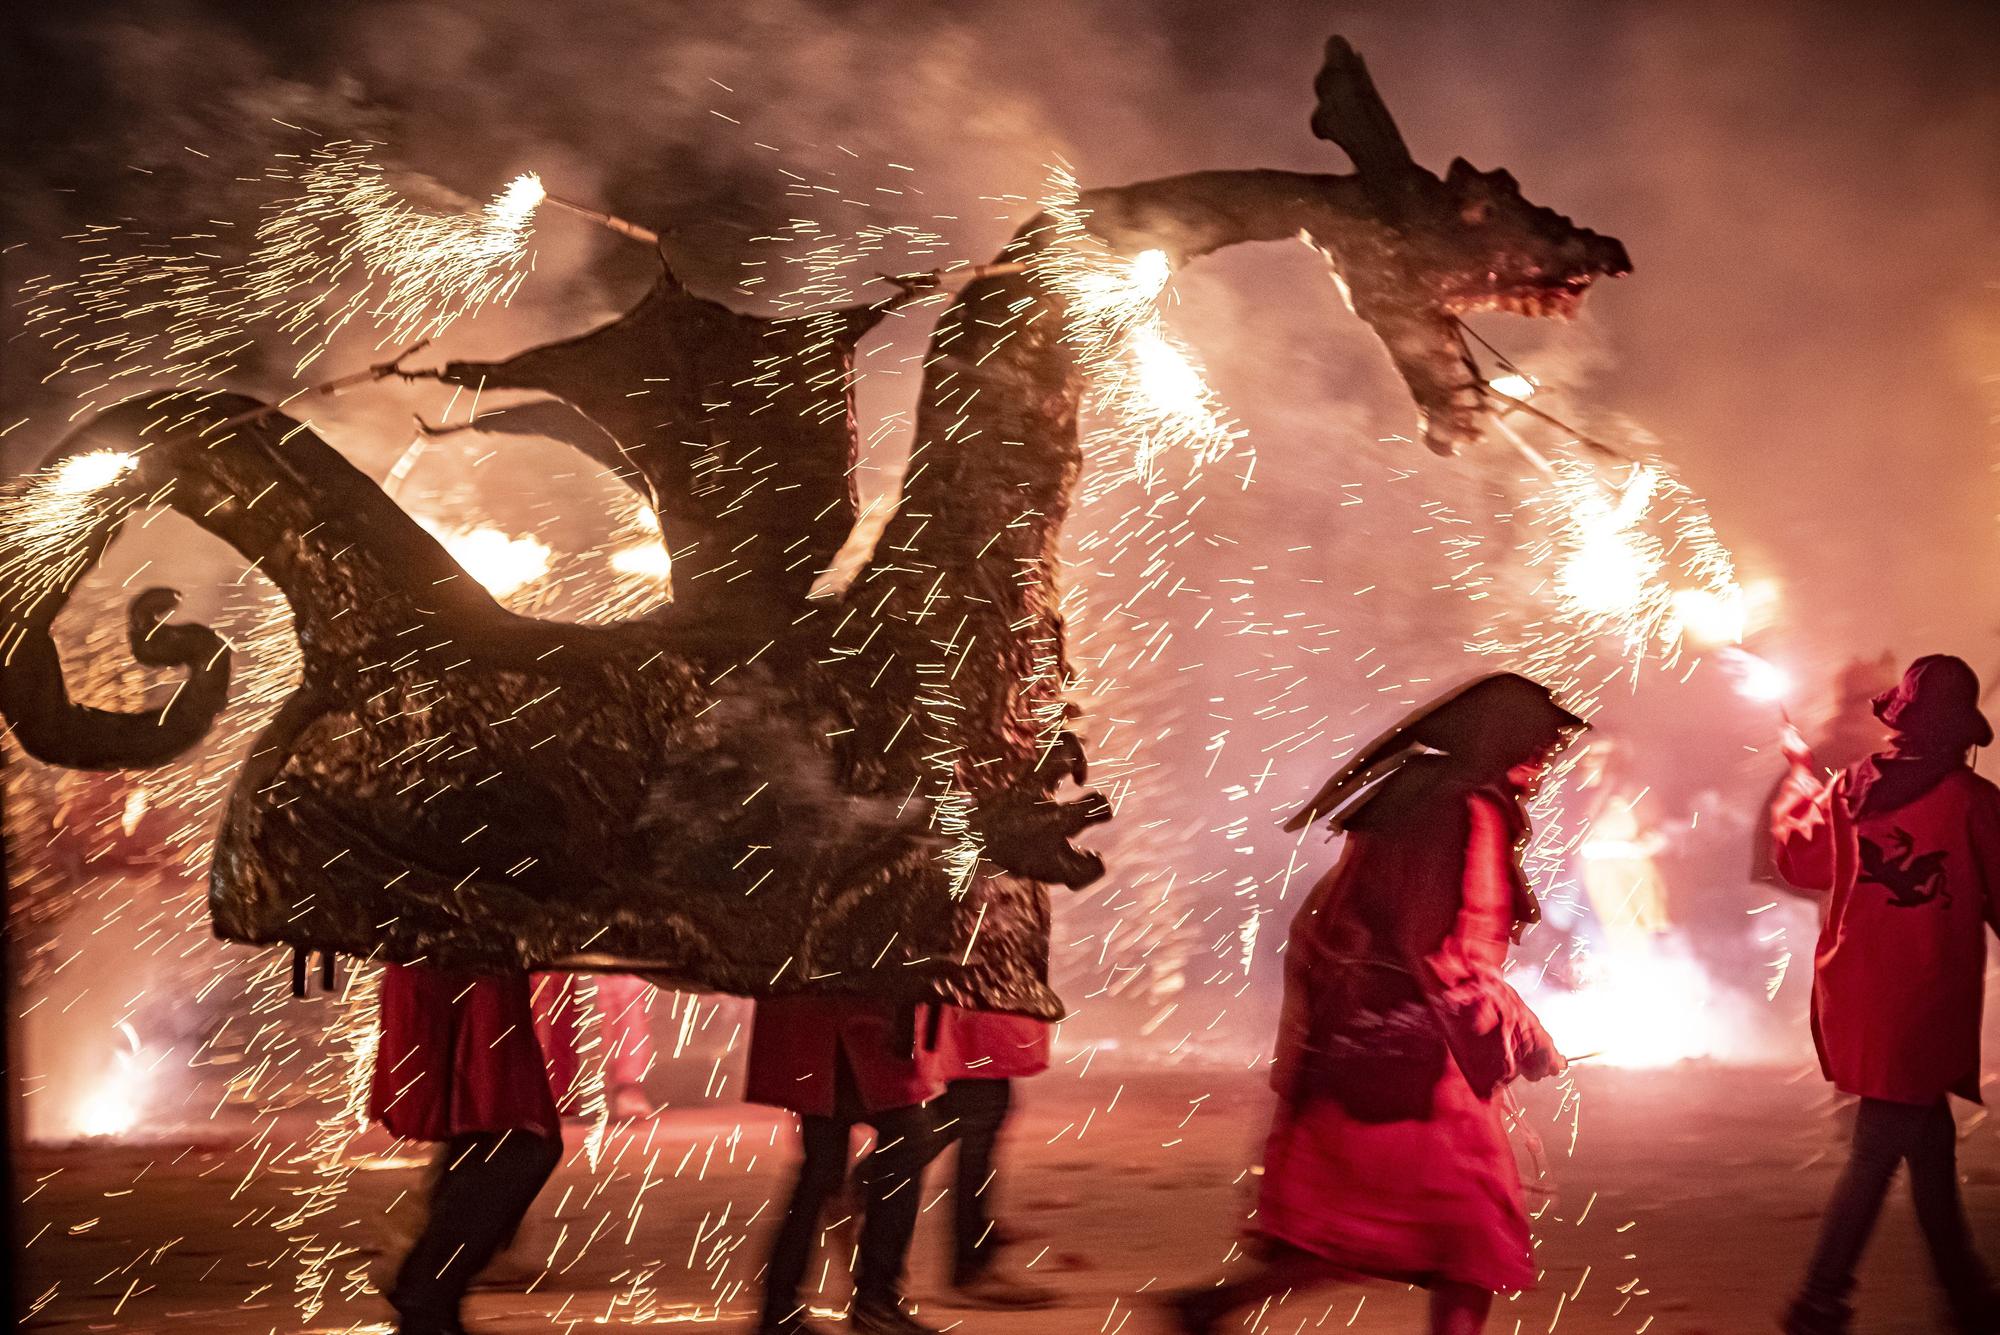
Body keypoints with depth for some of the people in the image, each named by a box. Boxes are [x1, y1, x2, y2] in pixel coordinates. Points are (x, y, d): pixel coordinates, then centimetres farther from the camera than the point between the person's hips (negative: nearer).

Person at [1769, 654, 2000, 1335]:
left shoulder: (1845, 788, 0)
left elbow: (1799, 859, 16)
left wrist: (1802, 776, 29)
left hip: (1853, 992, 6)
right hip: (1926, 998, -6)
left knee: (1929, 1138, 16)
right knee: (1880, 1150, 0)